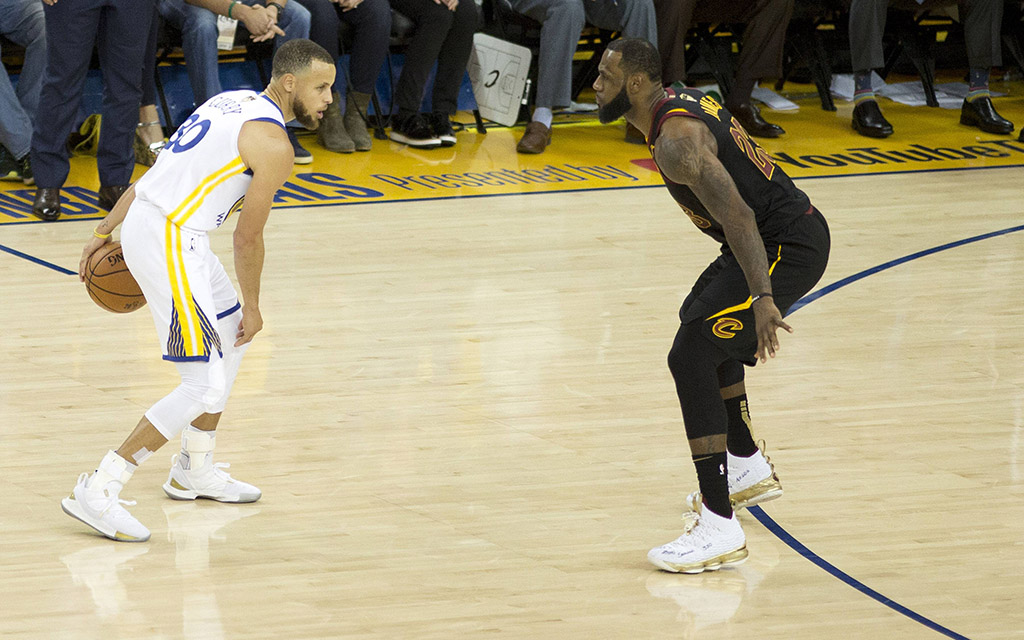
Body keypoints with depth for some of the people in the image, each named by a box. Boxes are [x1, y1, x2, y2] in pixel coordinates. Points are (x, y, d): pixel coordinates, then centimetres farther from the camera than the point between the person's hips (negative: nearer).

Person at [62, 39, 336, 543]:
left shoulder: (232, 103, 17)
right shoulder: (273, 146, -11)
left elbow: (156, 171, 19)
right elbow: (248, 239, -7)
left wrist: (105, 232, 23)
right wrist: (253, 307, 7)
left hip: (143, 218, 10)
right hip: (169, 241, -10)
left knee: (231, 340, 26)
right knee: (205, 386, -9)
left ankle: (195, 469, 38)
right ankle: (96, 493, -10)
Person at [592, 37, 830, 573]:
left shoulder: (675, 140, -21)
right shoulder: (682, 103, 11)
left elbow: (737, 215, -30)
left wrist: (761, 296, -37)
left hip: (786, 246, -11)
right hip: (792, 228, 11)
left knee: (691, 356, -18)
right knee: (701, 321, 31)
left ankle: (719, 528, -22)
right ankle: (748, 468, 44)